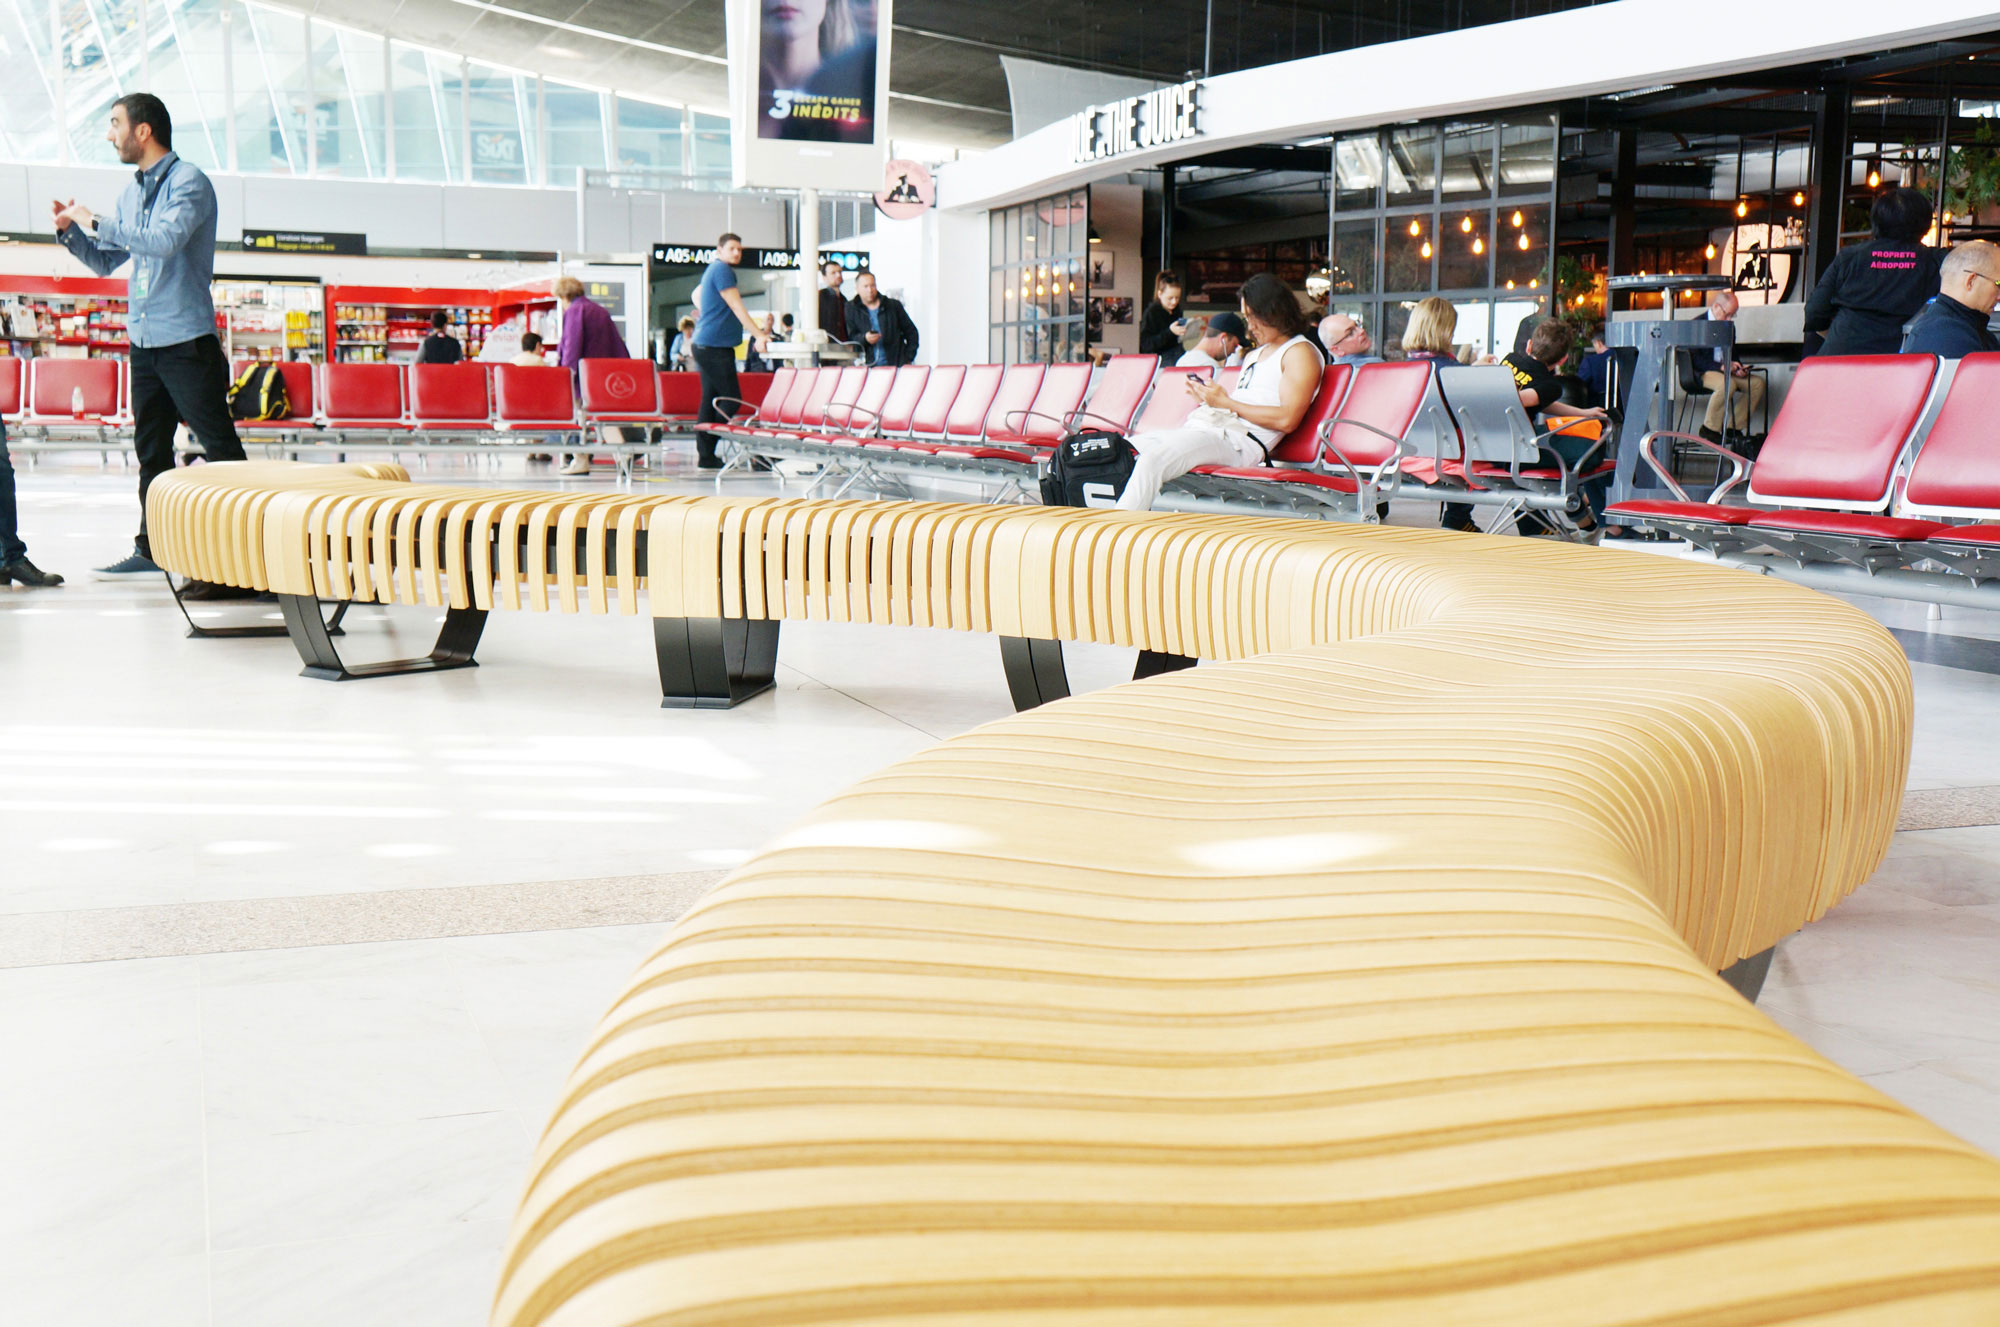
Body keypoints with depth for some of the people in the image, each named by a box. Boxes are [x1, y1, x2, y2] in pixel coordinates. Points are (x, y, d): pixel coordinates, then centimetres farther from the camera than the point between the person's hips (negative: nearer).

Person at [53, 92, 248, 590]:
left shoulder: (188, 181, -7)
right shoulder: (132, 192, 17)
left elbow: (166, 240, -24)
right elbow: (105, 262, 24)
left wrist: (97, 223, -17)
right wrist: (72, 230, 7)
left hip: (186, 339, -9)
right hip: (143, 339, 9)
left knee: (220, 446, -9)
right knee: (150, 449, 13)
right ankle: (152, 547, 20)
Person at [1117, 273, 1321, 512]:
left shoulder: (1300, 353, 2)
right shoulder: (1253, 356, 29)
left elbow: (1287, 420, -12)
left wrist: (1227, 403, -8)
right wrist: (1208, 398, 5)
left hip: (1238, 440, -10)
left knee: (1152, 460, -32)